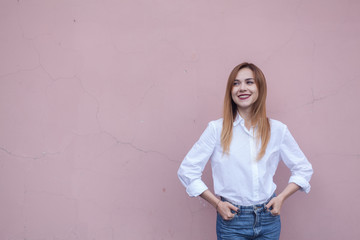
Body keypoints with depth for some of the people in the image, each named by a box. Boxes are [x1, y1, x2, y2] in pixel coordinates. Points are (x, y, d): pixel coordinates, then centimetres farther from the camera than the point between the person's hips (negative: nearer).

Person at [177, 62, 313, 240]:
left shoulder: (278, 130, 1)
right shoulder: (217, 129, -6)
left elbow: (303, 169, 12)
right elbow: (187, 170, -3)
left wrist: (281, 198, 0)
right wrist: (216, 203, -6)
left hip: (268, 219, 2)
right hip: (232, 220, -2)